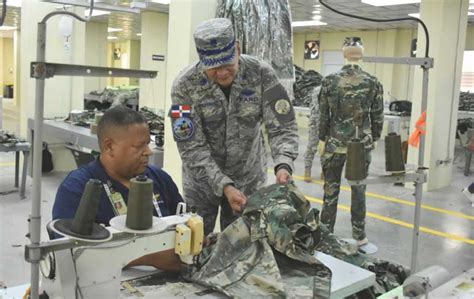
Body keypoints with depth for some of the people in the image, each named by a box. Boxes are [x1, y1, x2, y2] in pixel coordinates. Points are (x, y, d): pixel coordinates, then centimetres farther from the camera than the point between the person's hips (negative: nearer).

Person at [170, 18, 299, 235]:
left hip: (249, 179, 1)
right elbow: (192, 148, -20)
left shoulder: (261, 74, -16)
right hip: (202, 182, -1)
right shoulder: (185, 86, -19)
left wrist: (283, 165, -35)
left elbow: (282, 126, -16)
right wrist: (224, 186, -30)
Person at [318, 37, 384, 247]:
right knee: (359, 190, 12)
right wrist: (374, 139, 13)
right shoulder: (373, 82, -3)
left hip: (335, 143, -1)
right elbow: (377, 117, 1)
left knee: (331, 190, 10)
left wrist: (322, 139, 6)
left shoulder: (329, 81, -6)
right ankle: (359, 235, 21)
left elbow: (323, 115, -3)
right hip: (362, 143, 1)